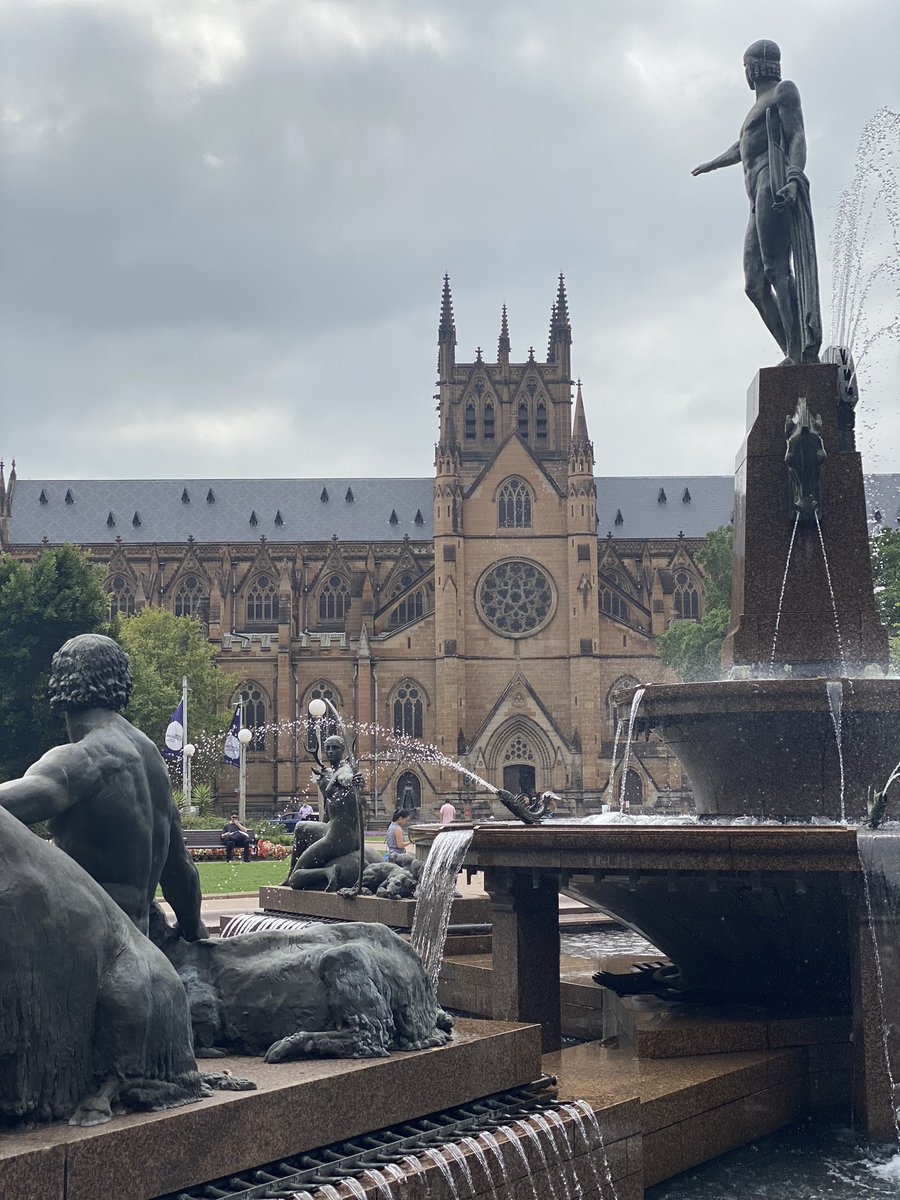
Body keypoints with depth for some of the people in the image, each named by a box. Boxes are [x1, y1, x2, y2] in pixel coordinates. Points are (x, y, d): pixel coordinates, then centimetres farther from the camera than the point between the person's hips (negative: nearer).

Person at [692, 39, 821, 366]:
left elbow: (798, 137, -5)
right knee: (755, 284, -4)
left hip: (774, 180, -9)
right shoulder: (759, 105, 35)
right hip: (759, 199, 9)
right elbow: (739, 149, 51)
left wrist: (794, 177, -23)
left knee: (777, 269, -24)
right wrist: (710, 165, 69)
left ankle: (802, 352, -36)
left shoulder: (783, 91, 10)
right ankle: (794, 354, -13)